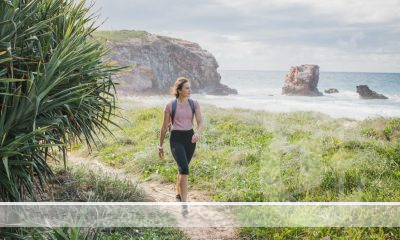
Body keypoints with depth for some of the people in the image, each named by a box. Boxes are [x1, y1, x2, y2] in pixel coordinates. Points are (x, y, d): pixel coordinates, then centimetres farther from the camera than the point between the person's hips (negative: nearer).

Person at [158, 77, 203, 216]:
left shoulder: (194, 104, 3)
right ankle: (184, 204, -15)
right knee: (184, 169, -18)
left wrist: (198, 133, -27)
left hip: (190, 138, 4)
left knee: (182, 168, 17)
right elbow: (165, 127, 2)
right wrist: (160, 146, 8)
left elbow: (200, 122, -4)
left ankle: (178, 195, 41)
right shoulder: (170, 106, -6)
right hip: (176, 139, -4)